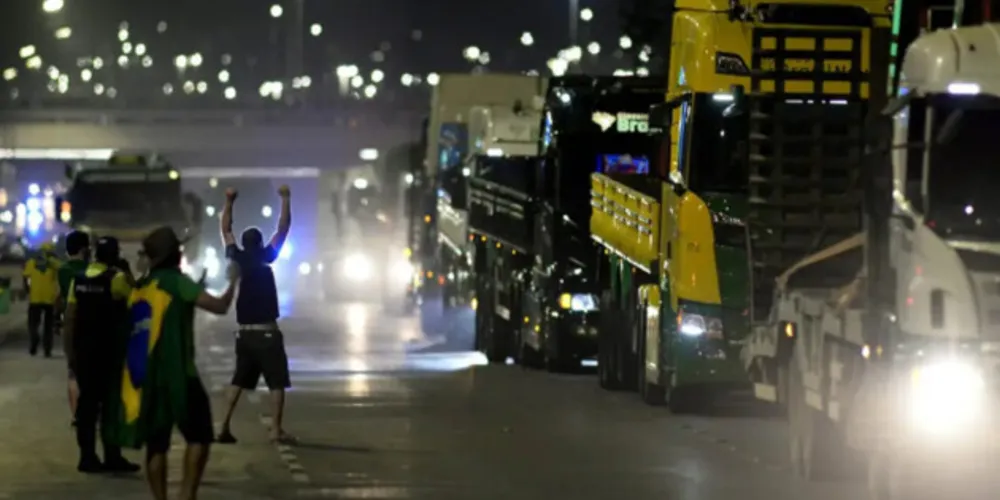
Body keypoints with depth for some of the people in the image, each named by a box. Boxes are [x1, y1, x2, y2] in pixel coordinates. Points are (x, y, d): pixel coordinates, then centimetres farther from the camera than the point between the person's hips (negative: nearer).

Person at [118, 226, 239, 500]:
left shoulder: (140, 287, 12)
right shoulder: (177, 282, -7)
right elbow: (219, 306, -12)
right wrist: (233, 282, 6)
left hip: (145, 375, 6)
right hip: (176, 373, -6)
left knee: (156, 444, 7)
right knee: (199, 436, -1)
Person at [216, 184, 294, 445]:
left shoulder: (236, 259, 1)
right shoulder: (264, 258, -9)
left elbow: (226, 230, 14)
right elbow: (283, 228, -8)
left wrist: (229, 203, 18)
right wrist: (285, 199, -3)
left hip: (244, 333, 5)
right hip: (266, 333, -5)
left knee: (239, 381, 12)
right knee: (277, 382, 0)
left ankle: (225, 427, 3)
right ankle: (276, 430, -8)